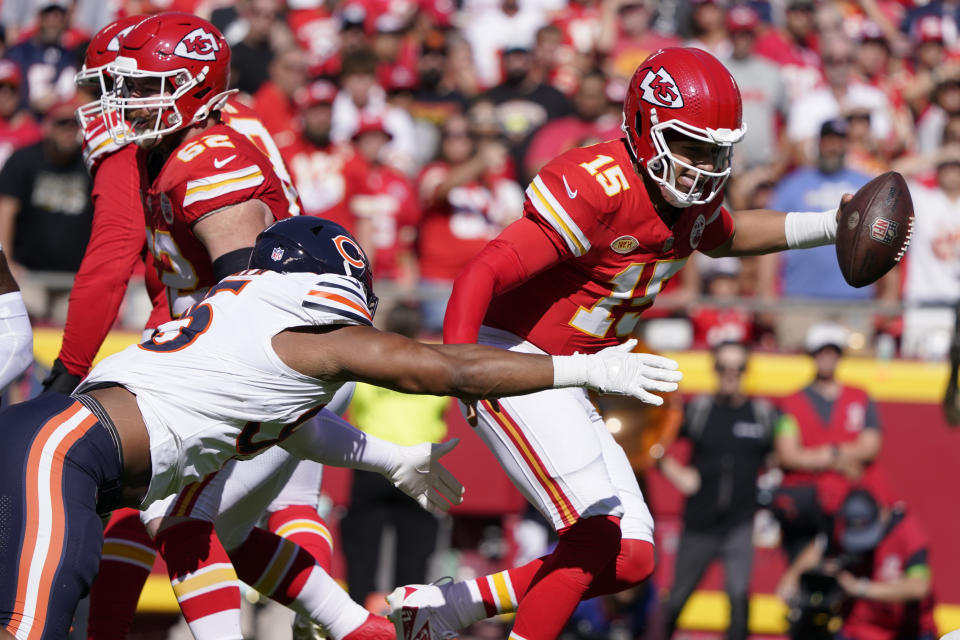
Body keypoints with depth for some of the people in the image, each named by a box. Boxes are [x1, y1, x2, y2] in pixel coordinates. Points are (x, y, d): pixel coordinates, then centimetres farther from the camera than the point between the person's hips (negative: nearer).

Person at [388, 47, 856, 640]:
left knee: (628, 560, 5)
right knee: (601, 536, -19)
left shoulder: (692, 194, 3)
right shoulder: (597, 187, -24)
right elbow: (482, 274, -27)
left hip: (565, 383, 9)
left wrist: (828, 227, 17)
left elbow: (725, 235, 29)